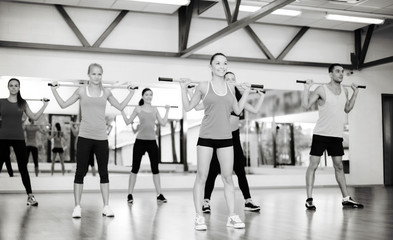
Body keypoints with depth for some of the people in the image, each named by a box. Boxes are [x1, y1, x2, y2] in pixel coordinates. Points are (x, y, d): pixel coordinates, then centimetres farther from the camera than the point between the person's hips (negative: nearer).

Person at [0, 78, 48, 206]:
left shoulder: (23, 103, 8)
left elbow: (34, 117, 9)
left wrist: (44, 105, 4)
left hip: (19, 138, 0)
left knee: (23, 168, 2)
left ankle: (30, 196, 4)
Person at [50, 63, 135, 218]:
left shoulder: (106, 92, 9)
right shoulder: (82, 90, 4)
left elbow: (120, 107, 17)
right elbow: (63, 104, 8)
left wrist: (131, 92, 15)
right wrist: (54, 90, 1)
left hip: (101, 137, 2)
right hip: (85, 137, -2)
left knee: (104, 172, 6)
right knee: (80, 172, 1)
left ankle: (106, 206, 12)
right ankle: (77, 207, 8)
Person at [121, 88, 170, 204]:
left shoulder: (155, 109, 9)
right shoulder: (138, 109, 1)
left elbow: (163, 123, 9)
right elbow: (128, 122, 1)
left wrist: (167, 111, 12)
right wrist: (122, 110, -6)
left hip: (152, 142, 3)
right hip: (140, 141, -2)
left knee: (155, 169, 5)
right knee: (135, 168, 1)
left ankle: (159, 194, 12)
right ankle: (130, 195, 8)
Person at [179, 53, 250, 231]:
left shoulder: (230, 87, 10)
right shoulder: (204, 86, 0)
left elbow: (237, 110, 16)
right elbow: (188, 107, 5)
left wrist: (246, 92, 15)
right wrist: (184, 88, -4)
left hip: (225, 137, 3)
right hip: (207, 136, -3)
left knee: (228, 177, 6)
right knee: (201, 177, 0)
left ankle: (232, 216, 12)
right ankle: (199, 217, 6)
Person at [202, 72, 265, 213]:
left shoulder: (239, 98, 7)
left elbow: (255, 110, 10)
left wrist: (262, 95, 16)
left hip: (234, 137, 4)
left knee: (240, 171, 6)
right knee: (213, 171, -1)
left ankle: (248, 201, 13)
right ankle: (206, 202, 6)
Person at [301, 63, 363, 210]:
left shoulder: (344, 91, 9)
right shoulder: (321, 90, -9)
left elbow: (347, 109, 22)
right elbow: (306, 105, -13)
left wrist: (355, 93, 18)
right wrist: (307, 88, -17)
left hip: (337, 135, 6)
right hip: (321, 134, -6)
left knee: (339, 166, 13)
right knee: (313, 165, -5)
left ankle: (346, 198, 19)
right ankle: (309, 199, -2)